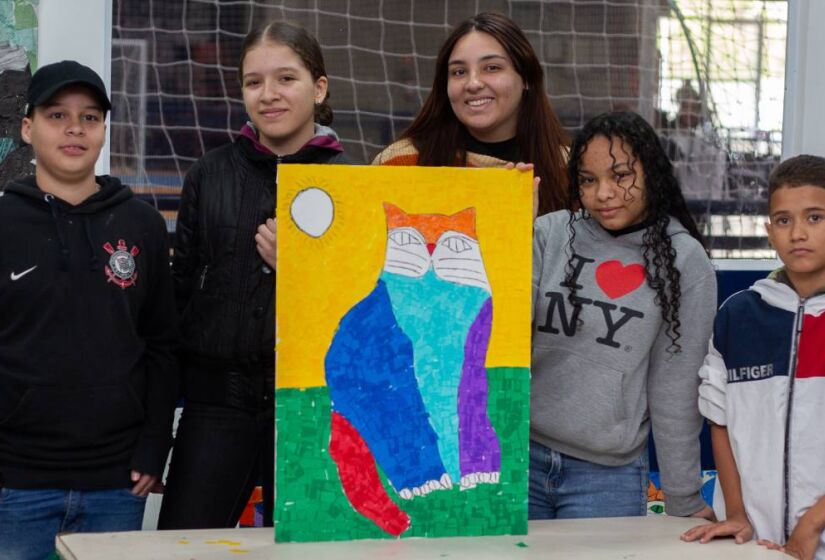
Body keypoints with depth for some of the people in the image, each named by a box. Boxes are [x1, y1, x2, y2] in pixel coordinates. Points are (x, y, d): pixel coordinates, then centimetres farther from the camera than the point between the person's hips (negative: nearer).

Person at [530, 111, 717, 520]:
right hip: (517, 454, 2)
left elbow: (675, 385, -1)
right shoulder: (549, 234, 0)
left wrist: (684, 501, 1)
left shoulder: (684, 260, -3)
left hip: (608, 475, -1)